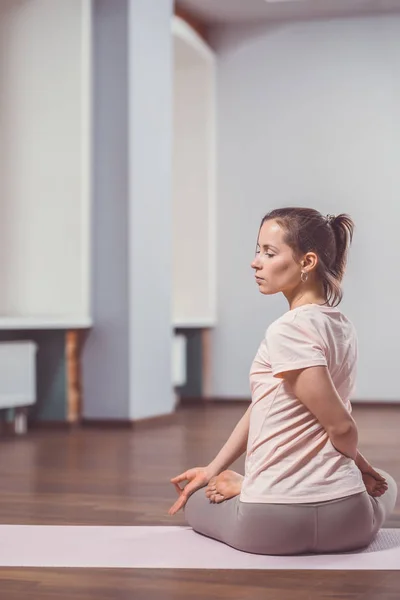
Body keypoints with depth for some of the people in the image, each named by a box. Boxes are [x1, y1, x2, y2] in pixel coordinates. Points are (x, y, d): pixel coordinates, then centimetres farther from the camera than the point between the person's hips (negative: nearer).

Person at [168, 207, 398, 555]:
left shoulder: (289, 330, -18)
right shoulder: (341, 325, 8)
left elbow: (340, 424, -17)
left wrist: (358, 462, 7)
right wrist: (214, 469, 16)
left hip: (271, 525, -4)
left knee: (196, 500, 29)